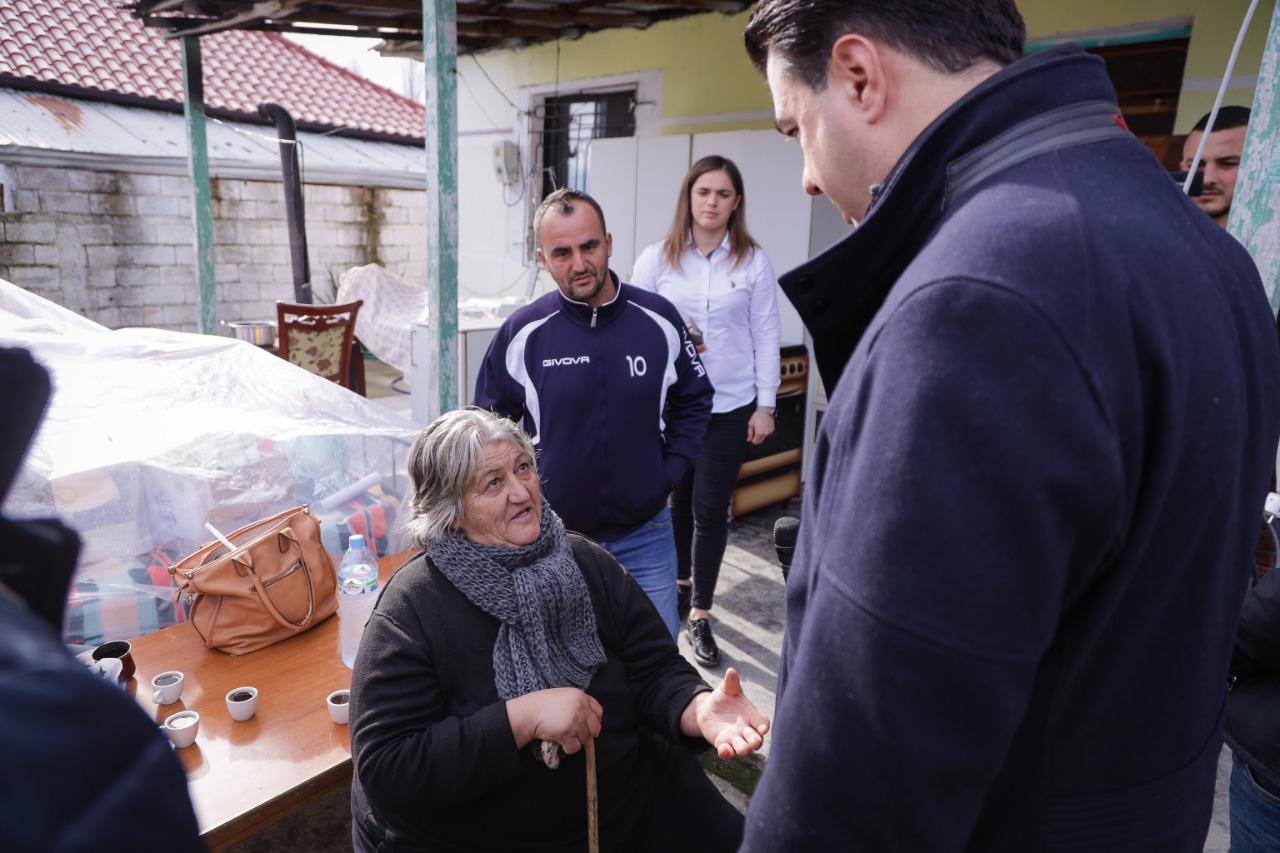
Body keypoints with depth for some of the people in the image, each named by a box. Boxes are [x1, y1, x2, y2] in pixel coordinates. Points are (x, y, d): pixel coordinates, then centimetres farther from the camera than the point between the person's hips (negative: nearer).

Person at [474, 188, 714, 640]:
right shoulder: (523, 332, -10)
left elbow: (694, 400, 8)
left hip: (645, 533, 1)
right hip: (554, 534, 0)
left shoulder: (659, 319, -6)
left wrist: (670, 471, 0)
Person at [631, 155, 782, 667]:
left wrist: (766, 405, -1)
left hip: (731, 405, -1)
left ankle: (699, 613, 15)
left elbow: (766, 336, 2)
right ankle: (681, 582, 38)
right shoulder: (657, 259, 2)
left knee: (710, 508, 0)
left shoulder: (753, 262, 1)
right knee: (678, 498, 13)